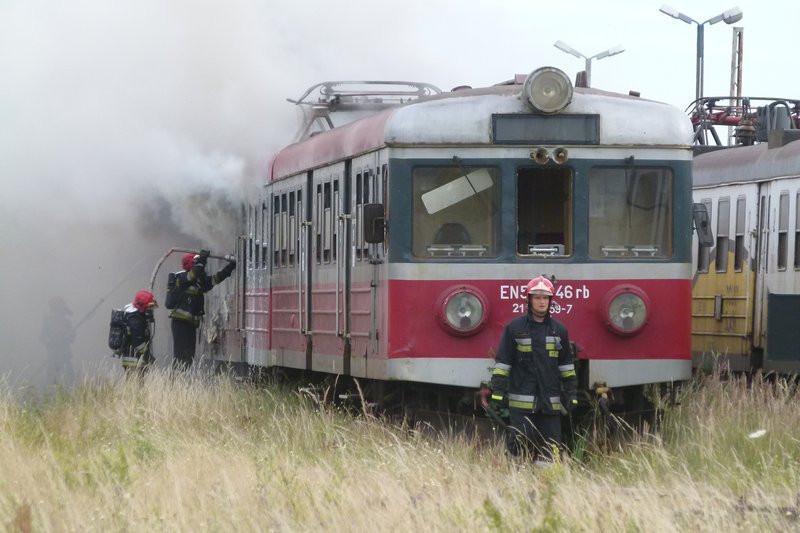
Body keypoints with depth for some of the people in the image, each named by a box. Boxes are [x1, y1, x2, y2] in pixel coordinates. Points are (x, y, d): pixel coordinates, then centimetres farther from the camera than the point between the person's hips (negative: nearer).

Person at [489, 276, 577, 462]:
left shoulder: (559, 330, 12)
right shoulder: (515, 328, 2)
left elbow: (567, 365, 16)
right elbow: (502, 363, 0)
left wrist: (571, 395, 11)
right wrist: (497, 394, -6)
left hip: (550, 403, 3)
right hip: (521, 403, -3)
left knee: (550, 448, 2)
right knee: (520, 446, -8)